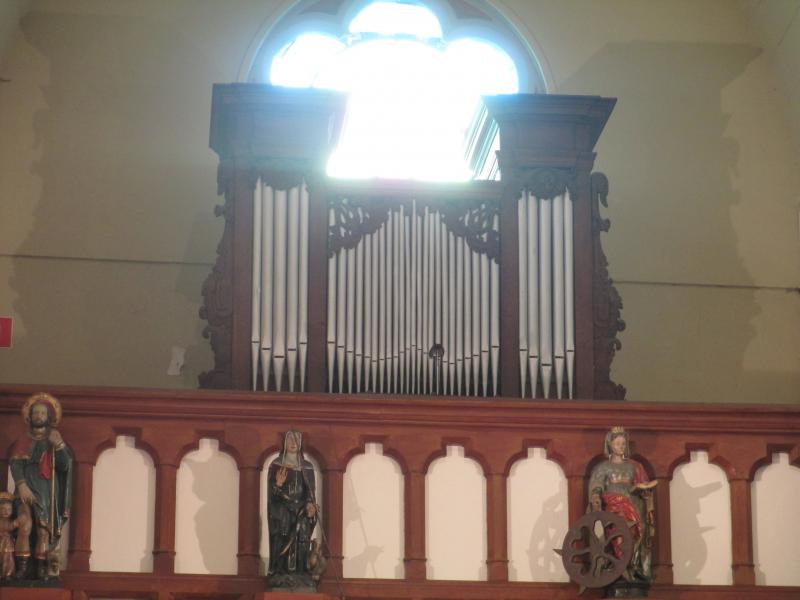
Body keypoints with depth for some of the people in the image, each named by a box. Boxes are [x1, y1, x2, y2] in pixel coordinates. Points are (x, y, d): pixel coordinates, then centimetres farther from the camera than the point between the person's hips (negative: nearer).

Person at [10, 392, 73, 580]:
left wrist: (59, 445, -14)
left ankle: (41, 569, -7)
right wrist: (21, 485, -17)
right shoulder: (23, 442, 13)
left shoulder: (55, 440, 14)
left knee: (44, 530, -8)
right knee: (25, 526, -17)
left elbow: (65, 466, 1)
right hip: (27, 490, -1)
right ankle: (22, 568, -20)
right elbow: (15, 464, -1)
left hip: (47, 492, 1)